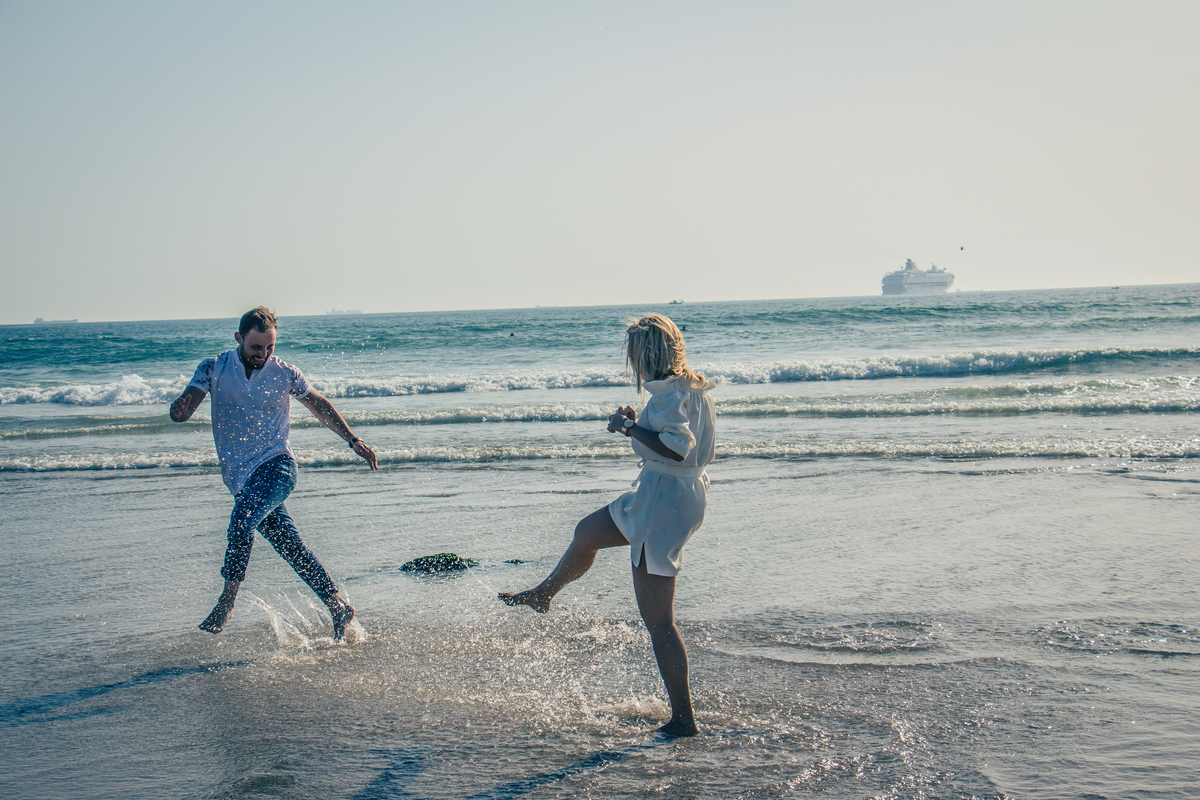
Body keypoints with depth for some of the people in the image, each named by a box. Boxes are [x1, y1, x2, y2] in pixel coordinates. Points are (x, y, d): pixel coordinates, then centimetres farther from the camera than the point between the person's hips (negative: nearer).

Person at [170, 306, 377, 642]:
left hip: (276, 465, -2)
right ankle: (337, 605, 13)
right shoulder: (214, 369, 1)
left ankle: (227, 600, -25)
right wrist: (180, 408, -32)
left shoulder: (285, 374, 1)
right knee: (291, 548, 1)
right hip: (241, 477, 2)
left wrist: (354, 441, 13)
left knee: (243, 518, -29)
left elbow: (319, 405, 16)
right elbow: (180, 412, -7)